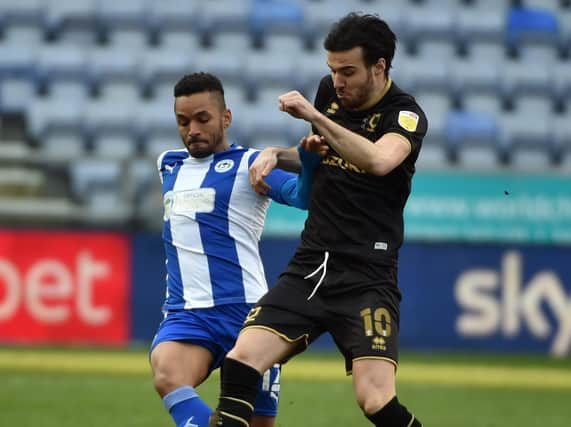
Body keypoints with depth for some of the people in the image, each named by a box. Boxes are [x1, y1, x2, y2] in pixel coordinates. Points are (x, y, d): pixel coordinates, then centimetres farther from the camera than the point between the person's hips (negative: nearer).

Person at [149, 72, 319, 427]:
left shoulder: (249, 164, 2)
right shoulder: (168, 164, 19)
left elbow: (301, 194, -15)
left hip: (244, 313, -3)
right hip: (185, 315, 3)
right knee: (167, 377, -30)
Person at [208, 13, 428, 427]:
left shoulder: (405, 114, -8)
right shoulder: (330, 92, 10)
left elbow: (378, 161, -30)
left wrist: (314, 116, -28)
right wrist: (277, 155, 10)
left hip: (367, 279, -5)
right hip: (309, 268, 5)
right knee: (240, 361, -14)